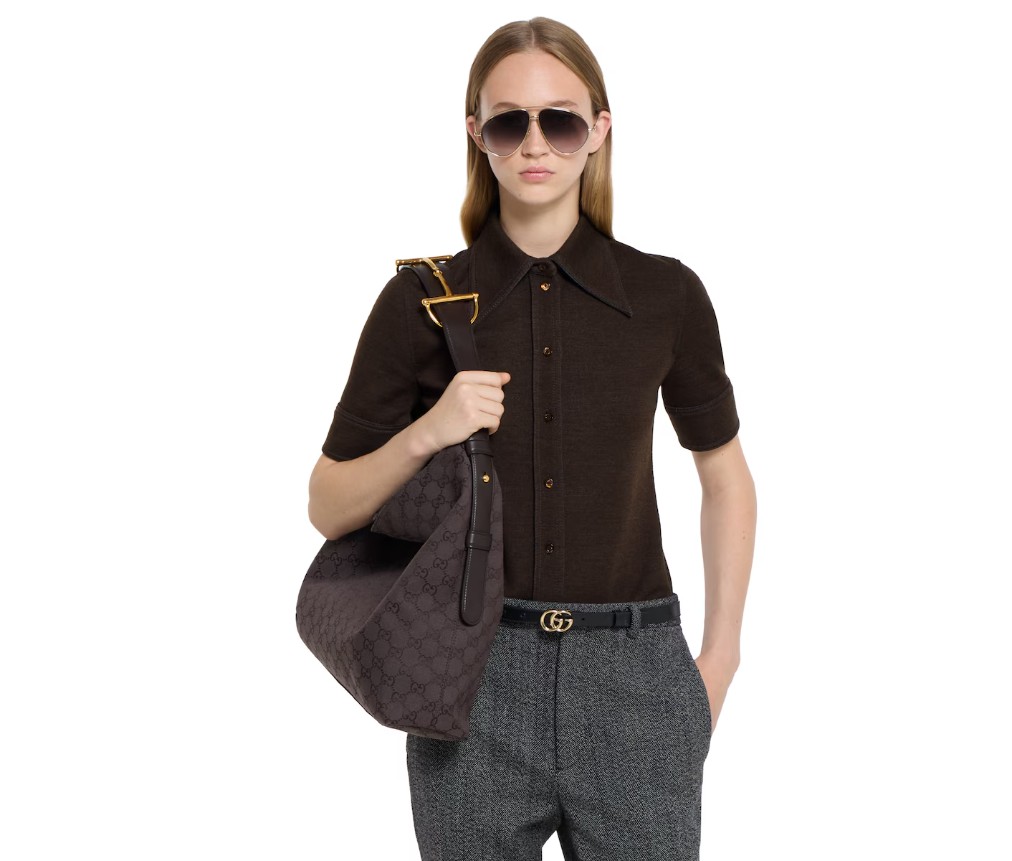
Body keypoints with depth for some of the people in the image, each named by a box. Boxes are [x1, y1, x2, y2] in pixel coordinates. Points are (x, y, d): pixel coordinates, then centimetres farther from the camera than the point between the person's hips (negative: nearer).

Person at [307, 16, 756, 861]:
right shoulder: (420, 303, -2)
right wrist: (425, 434, -15)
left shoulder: (665, 295, 0)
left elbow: (726, 476, 13)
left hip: (634, 677, 0)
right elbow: (329, 508, 3)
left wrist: (719, 657, 7)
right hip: (472, 678, 0)